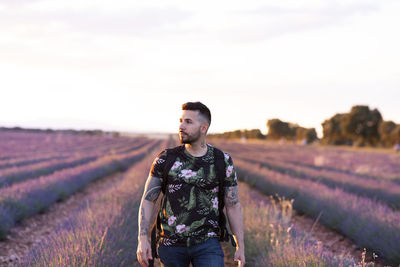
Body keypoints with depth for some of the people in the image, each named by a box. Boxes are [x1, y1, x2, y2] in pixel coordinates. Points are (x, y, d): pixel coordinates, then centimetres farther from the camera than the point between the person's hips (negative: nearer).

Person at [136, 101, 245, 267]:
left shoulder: (223, 162, -1)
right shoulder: (165, 160, -1)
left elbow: (233, 205, 4)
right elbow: (148, 200, -1)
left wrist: (241, 246, 2)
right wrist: (142, 239, -12)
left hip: (206, 244, -1)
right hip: (171, 245, 1)